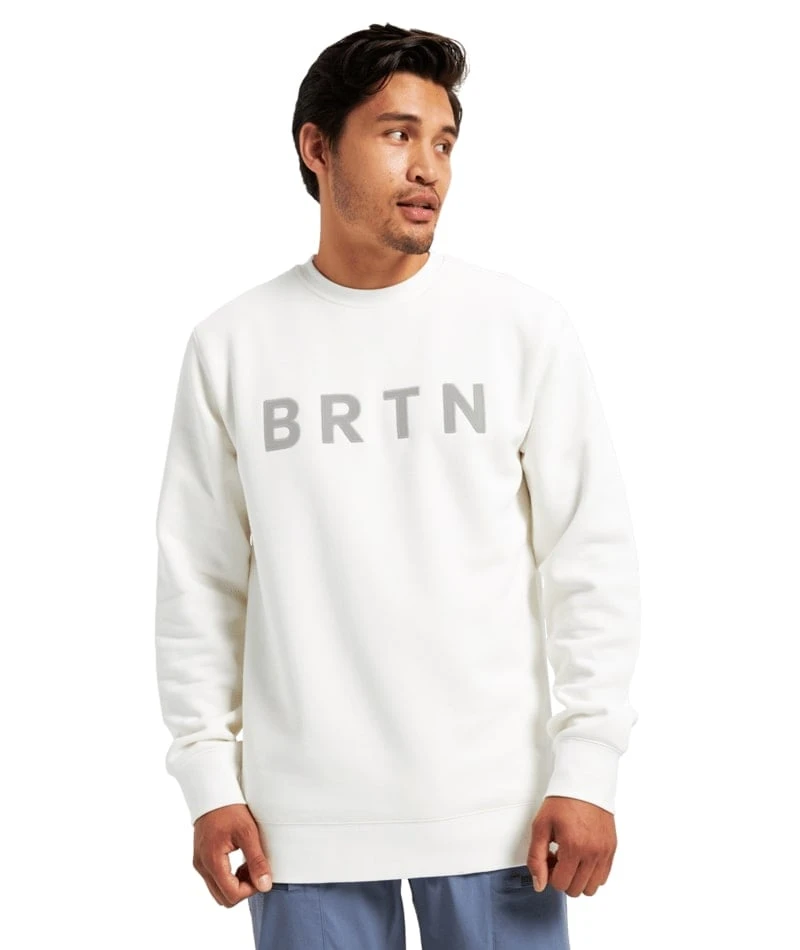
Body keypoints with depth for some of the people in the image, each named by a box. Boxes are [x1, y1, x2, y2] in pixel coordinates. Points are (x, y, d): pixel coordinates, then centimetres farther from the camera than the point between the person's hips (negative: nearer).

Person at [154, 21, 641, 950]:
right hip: (305, 818, 1)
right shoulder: (230, 347, 3)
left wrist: (587, 767, -5)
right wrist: (209, 776, 1)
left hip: (497, 804, 0)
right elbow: (199, 581, 6)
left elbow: (592, 558, 0)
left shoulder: (523, 325, 0)